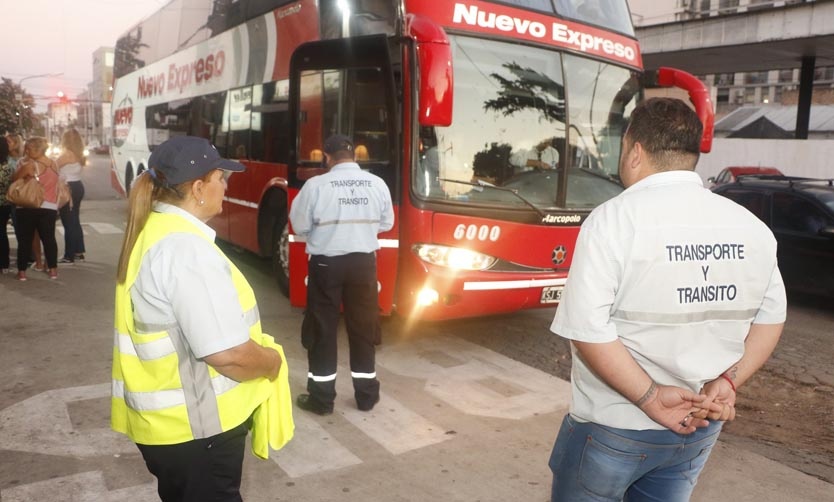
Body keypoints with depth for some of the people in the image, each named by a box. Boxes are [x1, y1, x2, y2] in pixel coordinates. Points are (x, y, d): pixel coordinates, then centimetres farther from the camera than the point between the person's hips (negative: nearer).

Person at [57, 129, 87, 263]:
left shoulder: (66, 155, -16)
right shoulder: (79, 155, 8)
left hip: (68, 189, -9)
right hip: (78, 187, 9)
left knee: (68, 223, -4)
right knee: (75, 221, 17)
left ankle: (69, 256, -1)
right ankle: (79, 252, 24)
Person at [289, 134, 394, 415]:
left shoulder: (315, 185, -11)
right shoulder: (377, 184, -2)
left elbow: (299, 226, -3)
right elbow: (386, 224, 9)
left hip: (325, 263, -2)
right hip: (364, 262, 3)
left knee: (322, 330, 9)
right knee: (363, 328, 13)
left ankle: (321, 398, 16)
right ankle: (366, 395, 22)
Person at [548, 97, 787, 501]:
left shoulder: (613, 219, -18)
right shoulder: (752, 227, 0)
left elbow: (587, 329, -24)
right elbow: (771, 317, 6)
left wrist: (651, 397, -17)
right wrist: (727, 382, -3)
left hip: (615, 424, -5)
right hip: (700, 427, 5)